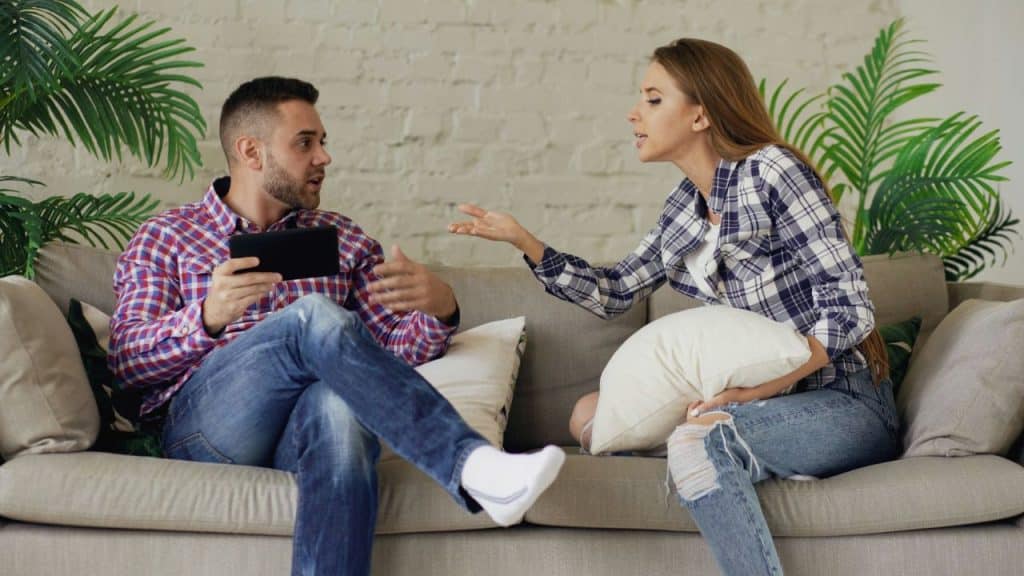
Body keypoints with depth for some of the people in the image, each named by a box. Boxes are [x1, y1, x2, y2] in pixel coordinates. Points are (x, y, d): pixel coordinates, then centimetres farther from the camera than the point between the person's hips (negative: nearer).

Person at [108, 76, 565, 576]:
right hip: (204, 424, -2)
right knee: (316, 315, -31)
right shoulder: (163, 238, 15)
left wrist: (439, 310, -7)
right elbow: (126, 359, 3)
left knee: (338, 402, -38)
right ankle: (470, 465, -41)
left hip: (305, 427, 2)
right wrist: (208, 316, -18)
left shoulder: (344, 240, 24)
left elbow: (402, 347, 18)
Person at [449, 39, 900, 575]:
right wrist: (523, 240, 8)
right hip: (766, 398, 8)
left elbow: (849, 310, -19)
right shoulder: (686, 206, 8)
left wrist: (756, 389, -25)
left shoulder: (771, 170, -15)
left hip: (845, 405, -8)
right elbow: (614, 291, 17)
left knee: (697, 439, -35)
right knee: (588, 414, 5)